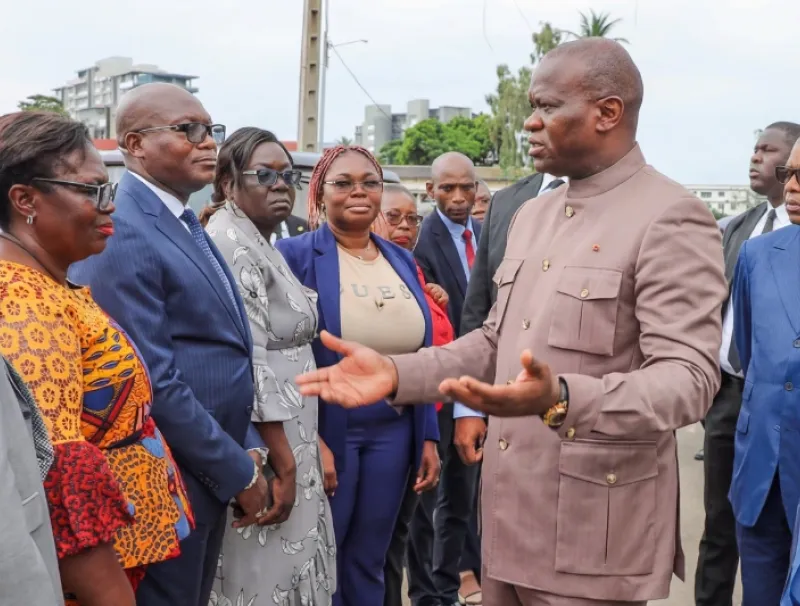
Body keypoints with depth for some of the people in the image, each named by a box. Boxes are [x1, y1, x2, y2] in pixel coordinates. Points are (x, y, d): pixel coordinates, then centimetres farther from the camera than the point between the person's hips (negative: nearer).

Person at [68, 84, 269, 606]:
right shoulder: (121, 234, -19)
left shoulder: (187, 224, 11)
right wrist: (238, 471, -15)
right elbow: (153, 382, -23)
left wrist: (247, 449, 9)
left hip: (207, 469, 9)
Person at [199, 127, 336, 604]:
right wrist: (285, 462, -20)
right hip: (262, 446, -9)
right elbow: (248, 362, -21)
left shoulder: (262, 245, 14)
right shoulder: (230, 243, -15)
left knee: (285, 568, 15)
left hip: (287, 439, 9)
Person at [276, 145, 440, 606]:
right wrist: (308, 439, -16)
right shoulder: (296, 255, -8)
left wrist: (429, 436, 9)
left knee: (369, 561, 17)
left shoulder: (402, 261, 9)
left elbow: (419, 357, 11)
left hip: (393, 432, 5)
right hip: (325, 429, -5)